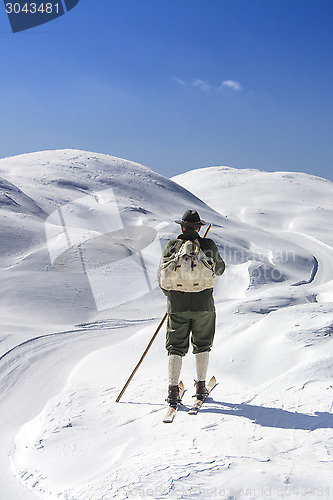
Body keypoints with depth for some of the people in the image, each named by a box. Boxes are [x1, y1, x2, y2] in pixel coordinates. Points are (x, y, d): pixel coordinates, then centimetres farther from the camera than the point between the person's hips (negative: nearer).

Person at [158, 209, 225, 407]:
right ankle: (201, 386, 21)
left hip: (177, 305, 1)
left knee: (176, 346, 7)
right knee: (202, 345, 17)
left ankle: (173, 389, 0)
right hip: (203, 304, 0)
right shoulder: (208, 245, -3)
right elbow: (220, 269, 12)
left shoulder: (172, 246, 0)